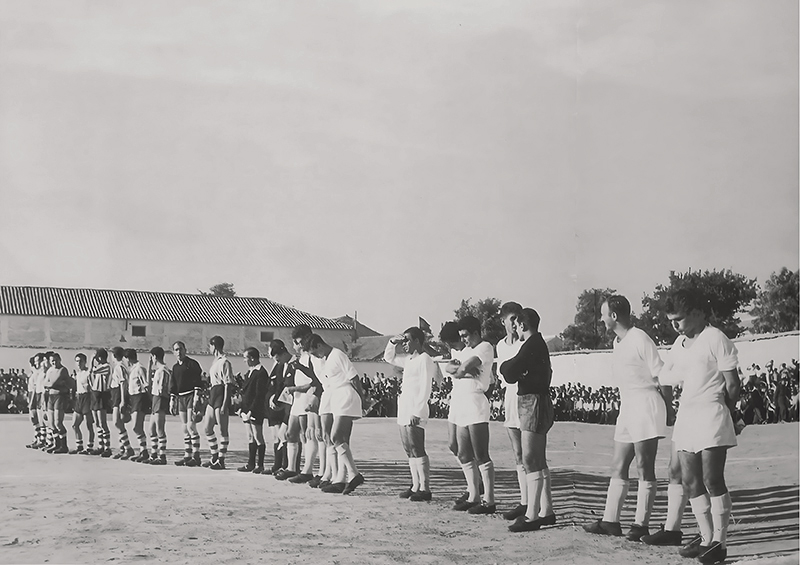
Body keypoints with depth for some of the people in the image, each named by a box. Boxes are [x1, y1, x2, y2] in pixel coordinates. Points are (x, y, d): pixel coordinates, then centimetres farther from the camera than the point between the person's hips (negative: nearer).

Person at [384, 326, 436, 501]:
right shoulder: (409, 359, 17)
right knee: (410, 451, 11)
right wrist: (392, 342, 14)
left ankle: (425, 489, -6)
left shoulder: (424, 359, -10)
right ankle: (415, 487, 17)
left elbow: (425, 388, -17)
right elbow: (388, 358, 33)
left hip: (414, 413, -9)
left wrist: (417, 412, -21)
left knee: (417, 450, -9)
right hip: (404, 413, 9)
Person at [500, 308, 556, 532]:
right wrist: (510, 368, 2)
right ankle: (546, 511, 19)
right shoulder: (538, 344, 18)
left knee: (530, 461, -11)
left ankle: (532, 516, -12)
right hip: (536, 404, 11)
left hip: (534, 403, -11)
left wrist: (504, 366, 2)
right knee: (538, 461, 14)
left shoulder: (531, 345, -14)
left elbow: (510, 372, -17)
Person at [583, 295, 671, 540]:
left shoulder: (640, 339, -13)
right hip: (626, 407, 9)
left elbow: (661, 377, -13)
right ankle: (610, 521, 14)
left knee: (644, 467, -3)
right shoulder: (618, 342, 14)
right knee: (618, 467, 10)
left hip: (645, 405, -9)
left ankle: (641, 524, 1)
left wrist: (669, 408, -12)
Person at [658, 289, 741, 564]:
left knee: (712, 481, -7)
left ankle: (720, 542, -1)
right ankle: (706, 537, 16)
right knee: (691, 482, 7)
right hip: (685, 417, 8)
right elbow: (667, 376, 19)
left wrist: (723, 410, 4)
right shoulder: (680, 343, 14)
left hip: (710, 417, -8)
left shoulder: (716, 339, -8)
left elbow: (732, 384, -6)